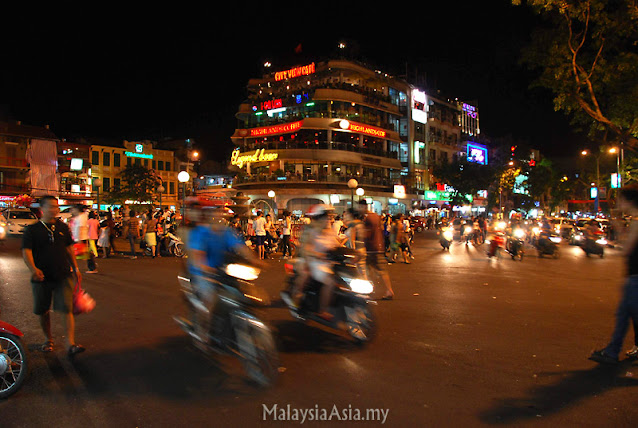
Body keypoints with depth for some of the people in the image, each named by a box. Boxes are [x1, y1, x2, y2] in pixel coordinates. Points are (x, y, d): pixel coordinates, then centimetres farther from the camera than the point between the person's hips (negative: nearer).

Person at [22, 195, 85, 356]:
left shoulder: (63, 227, 8)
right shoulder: (32, 230, -1)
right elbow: (26, 252, -9)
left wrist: (75, 268, 14)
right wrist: (33, 269, -27)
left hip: (63, 276, 1)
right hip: (41, 277, 0)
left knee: (67, 309, -10)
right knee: (43, 311, 12)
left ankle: (70, 344, -12)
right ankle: (49, 339, 32)